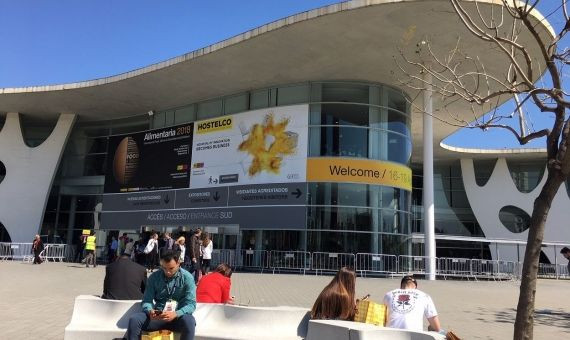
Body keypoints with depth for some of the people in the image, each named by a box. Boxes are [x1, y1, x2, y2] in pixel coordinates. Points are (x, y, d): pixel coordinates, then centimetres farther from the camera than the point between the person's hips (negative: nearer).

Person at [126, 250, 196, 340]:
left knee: (189, 321, -36)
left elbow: (191, 304, -13)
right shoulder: (154, 277, 2)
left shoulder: (187, 278, -7)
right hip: (157, 316, 3)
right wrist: (150, 311, -23)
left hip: (178, 316, -2)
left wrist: (175, 314, -32)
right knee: (134, 320, -25)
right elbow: (147, 300, 1)